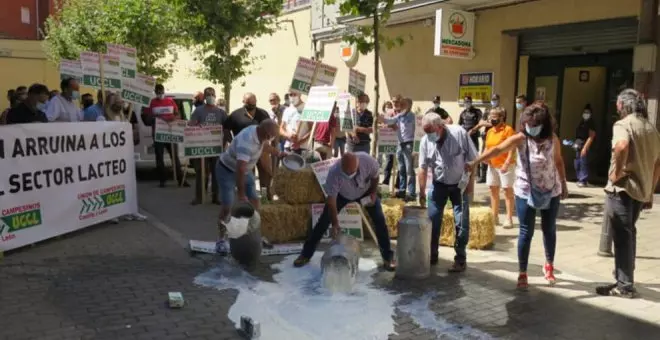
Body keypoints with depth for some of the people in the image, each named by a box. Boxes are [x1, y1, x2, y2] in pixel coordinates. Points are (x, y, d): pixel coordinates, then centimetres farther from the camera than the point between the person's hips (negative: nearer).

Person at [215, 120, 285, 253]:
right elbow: (239, 171, -41)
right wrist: (241, 195, -37)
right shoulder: (246, 142, -40)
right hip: (227, 171, -8)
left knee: (254, 202, 8)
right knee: (227, 207, -7)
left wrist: (280, 154, 16)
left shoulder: (259, 133, -14)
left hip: (245, 170, 8)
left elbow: (266, 146, 13)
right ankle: (222, 239, 10)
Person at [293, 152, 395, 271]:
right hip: (341, 194, -1)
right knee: (323, 221, -5)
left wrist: (374, 193, -17)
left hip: (366, 191, 1)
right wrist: (335, 224, -35)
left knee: (379, 219, -9)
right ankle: (306, 254, 9)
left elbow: (375, 176, -12)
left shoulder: (368, 161, -37)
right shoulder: (333, 173, -40)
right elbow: (331, 200, -33)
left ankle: (388, 257, 4)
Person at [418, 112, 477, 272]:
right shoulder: (425, 141, -11)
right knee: (432, 220, 2)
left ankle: (460, 259, 9)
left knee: (461, 222, -2)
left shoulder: (459, 133, -20)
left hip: (459, 184, -2)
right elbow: (423, 168, -5)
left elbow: (472, 159, -11)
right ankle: (431, 255, 17)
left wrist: (471, 181, -11)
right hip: (438, 184, 3)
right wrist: (422, 191, -5)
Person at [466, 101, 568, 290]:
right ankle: (522, 273, 11)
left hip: (551, 191, 3)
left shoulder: (552, 139, -7)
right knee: (526, 233, 0)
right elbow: (497, 150, -29)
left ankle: (549, 266, 37)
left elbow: (559, 162, 7)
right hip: (526, 192, -3)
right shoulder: (520, 138, -16)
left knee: (549, 230, 15)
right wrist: (474, 162, -41)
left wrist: (564, 185, 14)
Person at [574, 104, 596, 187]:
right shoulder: (582, 121, 16)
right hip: (578, 145, 8)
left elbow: (591, 137, -13)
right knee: (577, 163, 11)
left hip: (585, 145, -8)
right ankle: (579, 179, 20)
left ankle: (583, 181, -8)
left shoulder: (591, 123, -7)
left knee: (583, 163, -11)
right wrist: (575, 142, 9)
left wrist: (585, 147, -20)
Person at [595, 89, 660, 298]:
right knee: (629, 234, 20)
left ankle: (624, 286, 4)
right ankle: (624, 277, 31)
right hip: (641, 190, 8)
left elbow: (622, 146, -34)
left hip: (622, 189, -8)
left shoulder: (623, 124, -10)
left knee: (622, 236, -1)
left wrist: (617, 172, -21)